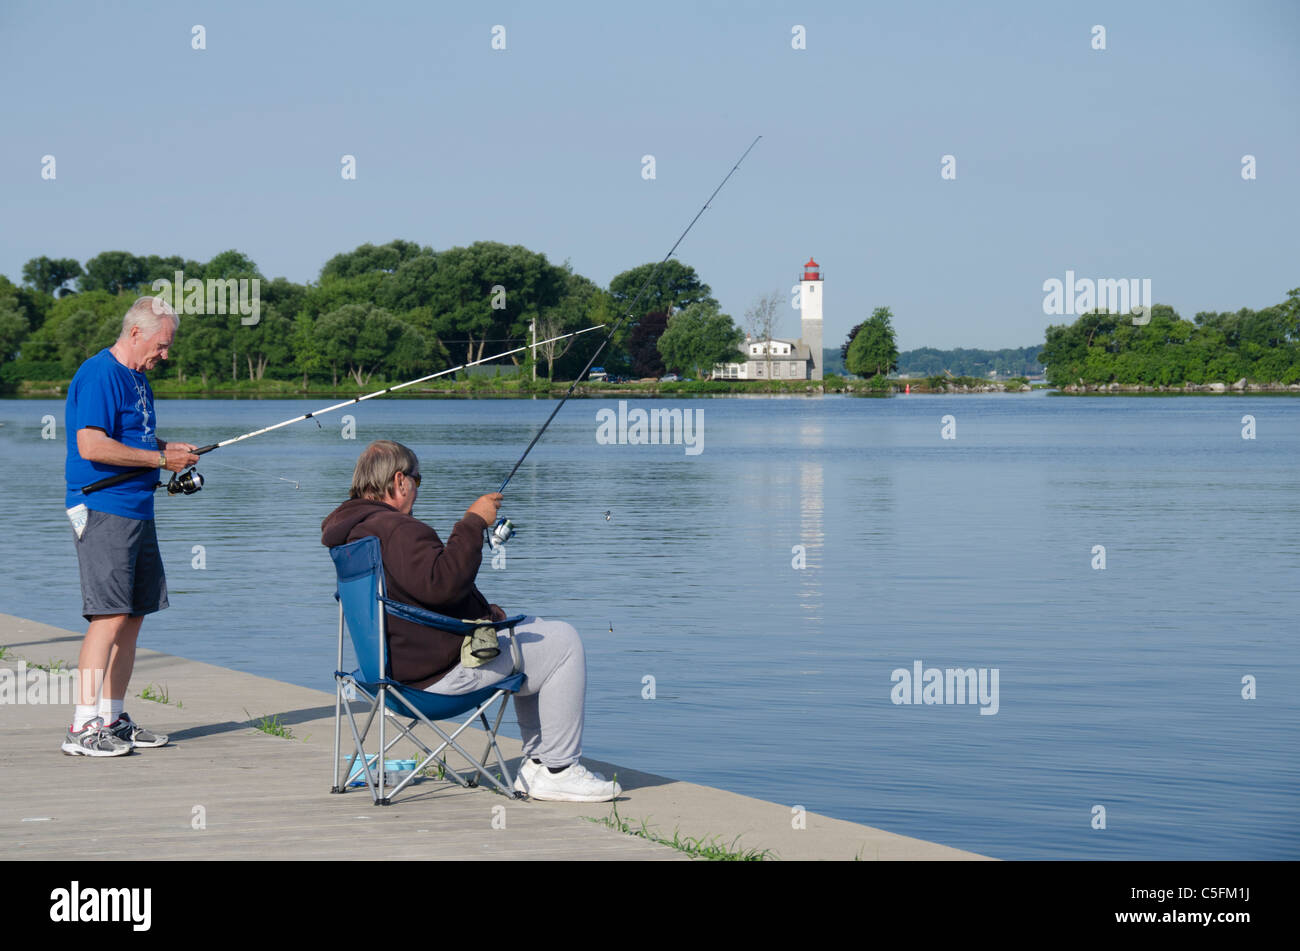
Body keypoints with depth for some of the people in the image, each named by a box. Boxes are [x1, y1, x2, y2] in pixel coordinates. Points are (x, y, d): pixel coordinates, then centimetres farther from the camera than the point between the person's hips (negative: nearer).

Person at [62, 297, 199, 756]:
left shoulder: (137, 377, 18)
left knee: (134, 615, 11)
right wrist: (159, 458, -16)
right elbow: (91, 445, -23)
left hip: (137, 510, 10)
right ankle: (82, 727, -15)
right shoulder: (99, 375, -13)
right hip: (103, 510, -10)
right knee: (110, 615, -15)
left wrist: (168, 447, 12)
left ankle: (112, 719, 18)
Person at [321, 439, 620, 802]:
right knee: (562, 642, -3)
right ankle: (557, 770, 1)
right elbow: (443, 583, -35)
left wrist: (483, 613, 13)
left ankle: (536, 762, 24)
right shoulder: (395, 530, -22)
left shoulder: (351, 529, 13)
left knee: (531, 630, 26)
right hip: (440, 670, -11)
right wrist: (473, 522, -24)